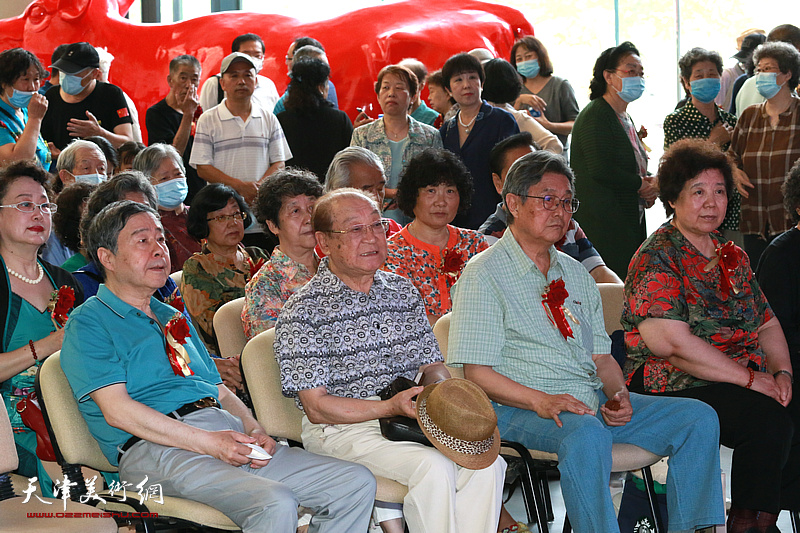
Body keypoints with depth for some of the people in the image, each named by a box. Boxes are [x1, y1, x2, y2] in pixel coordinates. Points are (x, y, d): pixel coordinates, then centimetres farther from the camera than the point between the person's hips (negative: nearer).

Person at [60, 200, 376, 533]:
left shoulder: (173, 318, 30)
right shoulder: (88, 323, 4)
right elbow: (118, 411, -9)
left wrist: (253, 430, 4)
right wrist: (206, 442, -16)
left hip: (229, 435, 8)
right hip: (156, 450, -8)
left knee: (357, 484, -8)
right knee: (276, 504, -35)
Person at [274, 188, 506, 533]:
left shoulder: (403, 291, 13)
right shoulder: (303, 311, -7)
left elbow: (431, 364, 19)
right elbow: (317, 407, -11)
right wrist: (390, 407, -21)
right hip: (340, 430, -6)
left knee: (487, 462, -19)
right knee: (434, 466, -30)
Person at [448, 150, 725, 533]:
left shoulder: (575, 274, 21)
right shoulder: (484, 274, -3)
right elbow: (475, 372, -11)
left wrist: (618, 395, -4)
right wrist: (541, 401, -25)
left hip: (593, 401, 8)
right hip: (519, 410, -7)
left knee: (699, 418, -7)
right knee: (587, 434, -39)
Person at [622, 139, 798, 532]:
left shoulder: (730, 256, 19)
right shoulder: (657, 258, -7)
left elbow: (766, 324, 22)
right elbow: (671, 342, -18)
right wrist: (750, 378, -16)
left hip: (744, 379, 7)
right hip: (674, 387, -7)